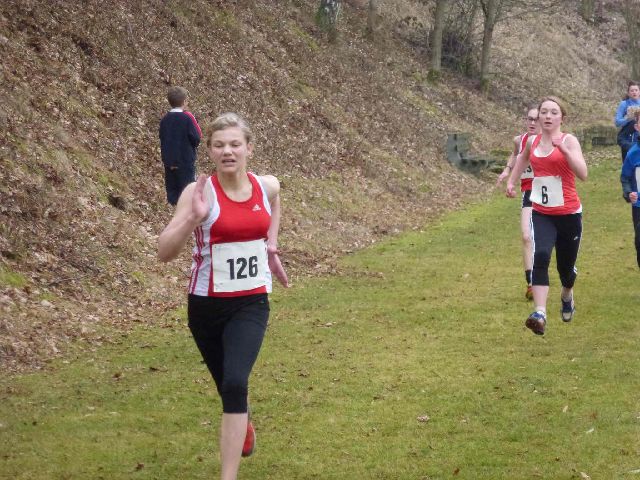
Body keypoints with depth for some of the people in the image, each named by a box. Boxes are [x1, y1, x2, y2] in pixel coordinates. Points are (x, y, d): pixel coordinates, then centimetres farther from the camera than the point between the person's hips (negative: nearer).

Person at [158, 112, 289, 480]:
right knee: (228, 385, 18)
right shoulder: (200, 192, -16)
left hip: (252, 302, 0)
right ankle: (245, 422, 55)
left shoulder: (268, 187, -5)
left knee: (235, 383, -20)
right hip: (207, 305, 0)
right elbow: (165, 252, -22)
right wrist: (193, 218, -36)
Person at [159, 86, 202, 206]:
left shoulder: (165, 119, 1)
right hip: (186, 161, -5)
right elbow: (196, 138, -11)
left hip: (169, 162, 5)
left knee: (172, 192, 12)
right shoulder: (187, 117, -14)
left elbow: (162, 139, 5)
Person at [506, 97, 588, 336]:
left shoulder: (568, 140, -10)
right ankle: (540, 314, -34)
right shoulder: (532, 142, 4)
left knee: (566, 266, 13)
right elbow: (523, 157, 31)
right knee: (540, 256, -24)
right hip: (541, 214, 2)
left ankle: (567, 296, 50)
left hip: (569, 214, -2)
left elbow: (583, 174, -25)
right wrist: (511, 181, 24)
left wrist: (564, 149, -34)